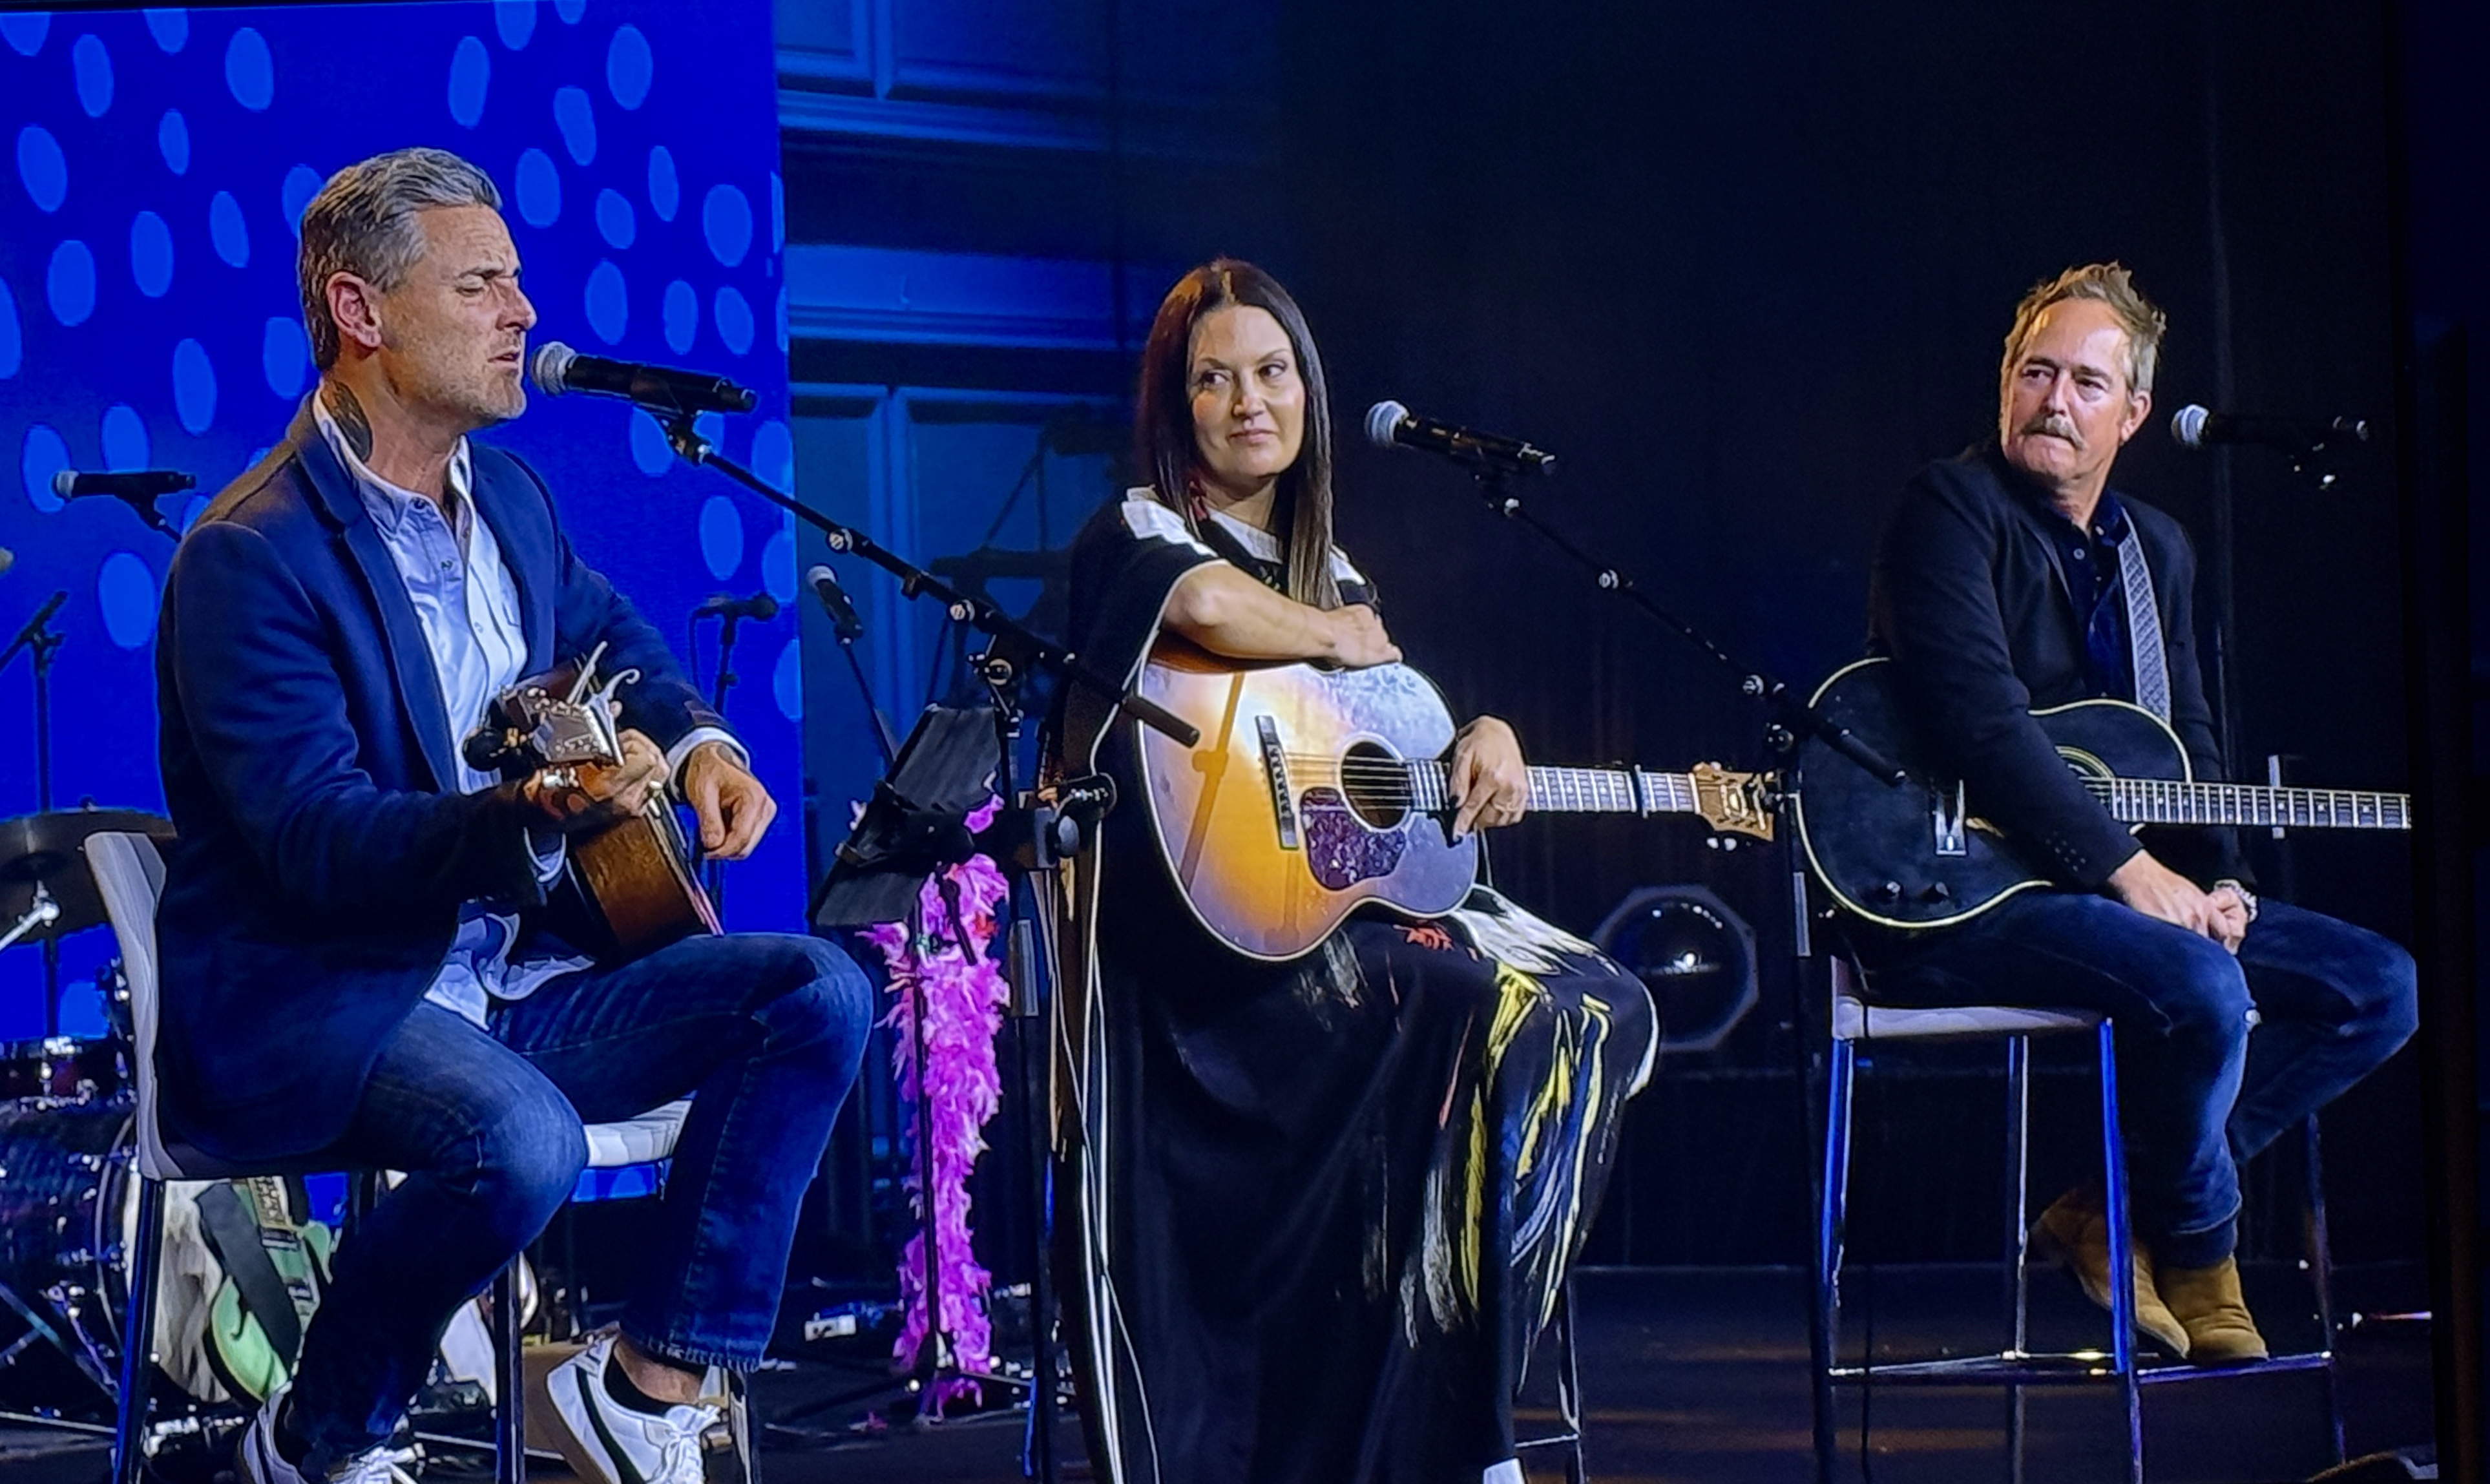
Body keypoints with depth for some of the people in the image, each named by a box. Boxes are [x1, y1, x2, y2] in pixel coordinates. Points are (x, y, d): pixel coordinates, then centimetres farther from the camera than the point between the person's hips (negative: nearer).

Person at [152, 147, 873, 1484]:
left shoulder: (507, 496, 9)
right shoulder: (252, 558, -18)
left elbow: (611, 636, 31)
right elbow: (315, 837, -27)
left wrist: (696, 744, 9)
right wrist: (530, 820, -43)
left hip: (506, 986, 8)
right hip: (296, 1008, -8)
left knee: (819, 994, -7)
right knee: (520, 1141, -37)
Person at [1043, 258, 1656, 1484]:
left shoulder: (1333, 576, 24)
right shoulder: (1134, 536, 0)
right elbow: (1208, 607, -25)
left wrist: (1483, 740, 2)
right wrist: (1342, 640, -7)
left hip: (1354, 899, 8)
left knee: (1604, 1006, -13)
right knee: (1508, 1017, -26)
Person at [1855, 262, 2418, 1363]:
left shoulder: (2158, 553, 17)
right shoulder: (1954, 509, -8)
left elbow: (2190, 756, 19)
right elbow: (1977, 722, -21)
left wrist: (2219, 882, -3)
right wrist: (2128, 869, -23)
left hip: (2131, 891, 9)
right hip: (1954, 897, -9)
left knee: (2379, 986, -2)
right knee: (2204, 991, -33)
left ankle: (2114, 1214, -3)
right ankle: (2195, 1251, -4)